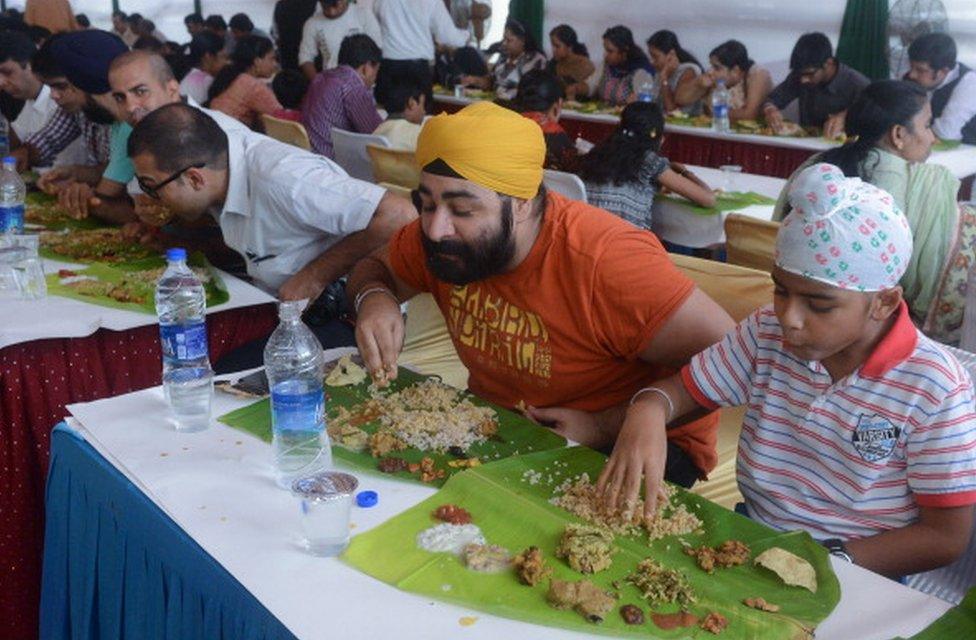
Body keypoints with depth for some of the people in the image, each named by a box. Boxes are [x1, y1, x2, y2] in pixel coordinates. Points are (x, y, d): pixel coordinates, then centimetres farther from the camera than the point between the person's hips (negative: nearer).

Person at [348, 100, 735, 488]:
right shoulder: (439, 232, -11)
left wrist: (605, 427, -27)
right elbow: (374, 268, 9)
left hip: (627, 443, -5)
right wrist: (375, 298, -15)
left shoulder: (605, 261, -30)